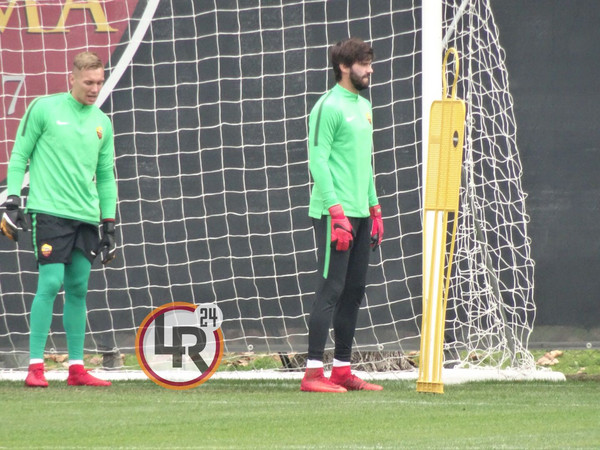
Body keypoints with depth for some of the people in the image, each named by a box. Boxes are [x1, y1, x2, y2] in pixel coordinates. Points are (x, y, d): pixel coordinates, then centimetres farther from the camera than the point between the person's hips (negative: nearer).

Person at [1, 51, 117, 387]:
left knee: (78, 289, 6)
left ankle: (76, 368, 11)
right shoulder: (45, 108, -1)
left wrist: (110, 224, 15)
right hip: (50, 211, -5)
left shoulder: (102, 122, 13)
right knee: (51, 283, -12)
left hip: (87, 217, 5)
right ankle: (35, 366, -8)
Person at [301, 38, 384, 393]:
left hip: (360, 213, 9)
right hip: (335, 213, -9)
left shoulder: (364, 106, 18)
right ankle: (314, 372, -12)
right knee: (331, 289, -11)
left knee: (354, 291, 9)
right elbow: (318, 160, -14)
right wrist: (335, 210, -21)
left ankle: (342, 370, 13)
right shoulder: (328, 107, -9)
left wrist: (375, 208, 21)